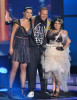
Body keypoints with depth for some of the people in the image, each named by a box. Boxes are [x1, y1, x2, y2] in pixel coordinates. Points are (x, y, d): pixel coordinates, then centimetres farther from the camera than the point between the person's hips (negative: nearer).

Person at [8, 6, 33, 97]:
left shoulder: (31, 24, 8)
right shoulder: (18, 22, -4)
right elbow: (12, 34, -3)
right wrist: (11, 47, -7)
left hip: (26, 48, 4)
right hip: (17, 46, -4)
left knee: (23, 68, 4)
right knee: (15, 68, -8)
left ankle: (22, 89, 8)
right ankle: (10, 88, 0)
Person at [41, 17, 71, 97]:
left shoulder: (62, 32, -2)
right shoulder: (50, 31, 13)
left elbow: (68, 41, -11)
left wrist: (63, 48, -13)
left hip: (59, 54, -5)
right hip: (50, 54, 5)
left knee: (57, 72, -7)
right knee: (52, 72, 5)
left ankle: (57, 90, 1)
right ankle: (53, 90, 11)